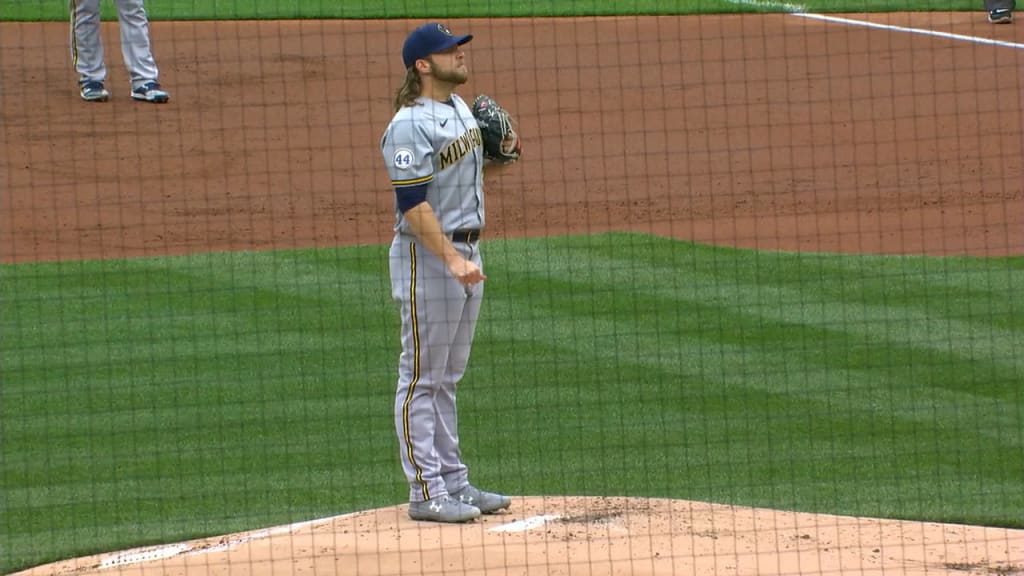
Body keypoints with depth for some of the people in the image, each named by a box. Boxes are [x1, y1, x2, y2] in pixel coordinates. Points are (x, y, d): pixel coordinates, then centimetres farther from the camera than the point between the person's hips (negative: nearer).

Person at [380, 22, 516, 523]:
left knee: (447, 377, 15)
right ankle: (426, 493, -1)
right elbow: (413, 205, -22)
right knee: (422, 378, -3)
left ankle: (453, 482, 21)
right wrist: (453, 260, -29)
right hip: (426, 256, -9)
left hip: (464, 252, 9)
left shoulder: (460, 109, 11)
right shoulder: (410, 125, -17)